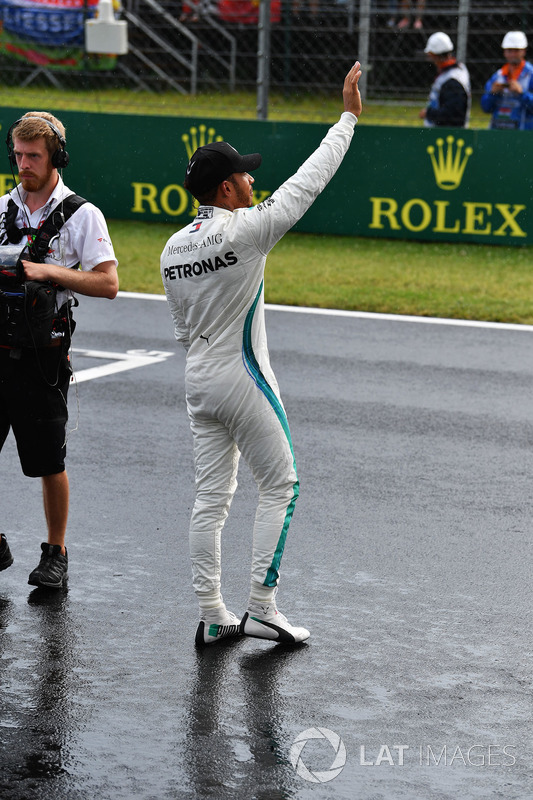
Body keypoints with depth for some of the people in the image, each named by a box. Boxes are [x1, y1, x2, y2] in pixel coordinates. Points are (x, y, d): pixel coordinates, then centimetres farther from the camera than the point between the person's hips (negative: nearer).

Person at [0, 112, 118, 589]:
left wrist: (49, 272, -18)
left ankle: (56, 554, 16)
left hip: (42, 355, -4)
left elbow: (107, 283, -10)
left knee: (49, 464, 2)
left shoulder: (81, 215, -4)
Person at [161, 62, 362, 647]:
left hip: (198, 380, 7)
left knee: (211, 496, 9)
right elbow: (308, 182, -13)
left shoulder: (173, 249, 3)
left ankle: (211, 616, 11)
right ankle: (261, 609, 2)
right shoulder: (245, 231, -18)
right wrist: (348, 117, -5)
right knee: (280, 487, 5)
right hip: (243, 380, -7)